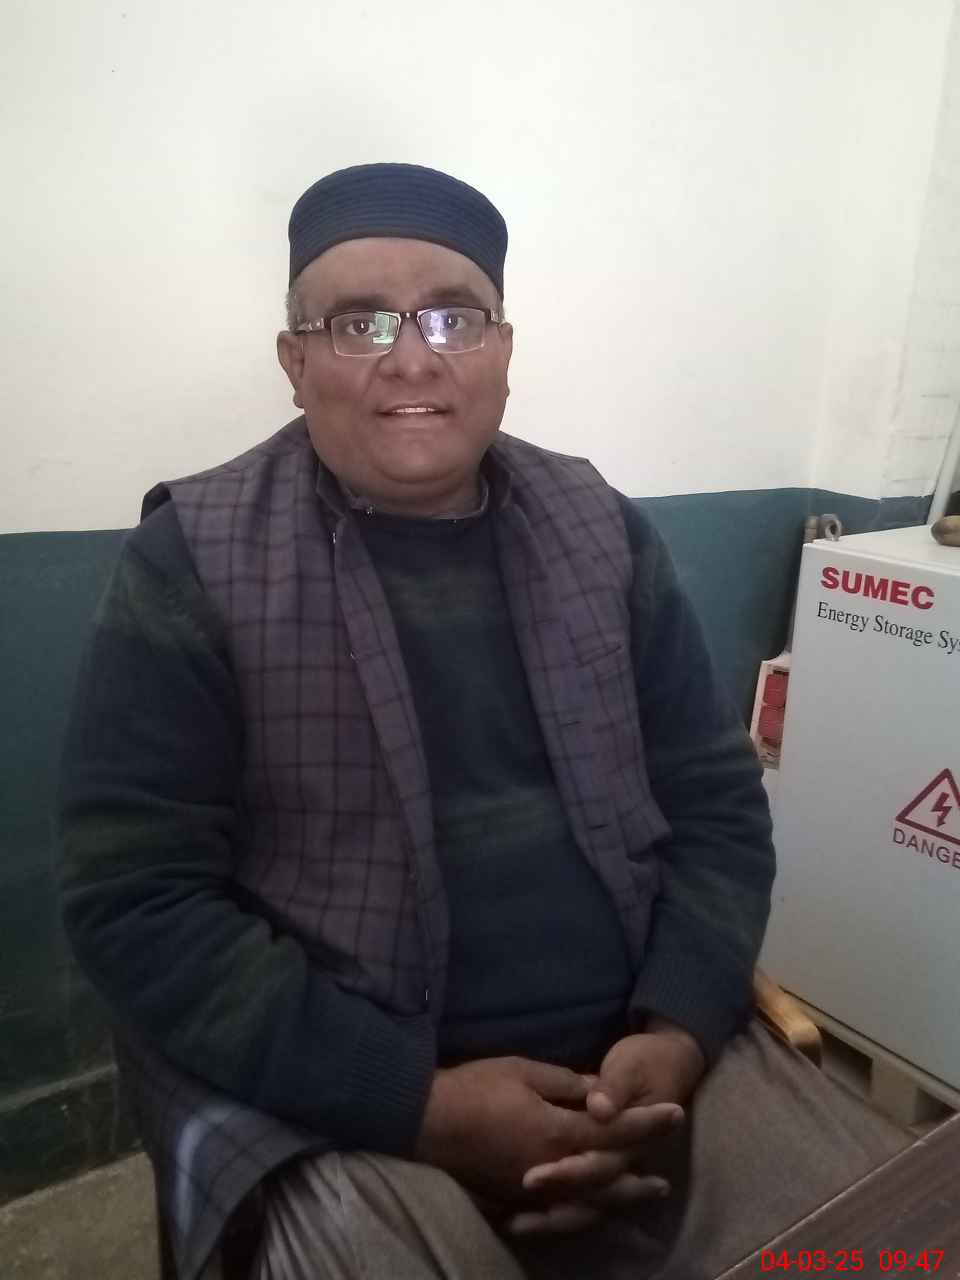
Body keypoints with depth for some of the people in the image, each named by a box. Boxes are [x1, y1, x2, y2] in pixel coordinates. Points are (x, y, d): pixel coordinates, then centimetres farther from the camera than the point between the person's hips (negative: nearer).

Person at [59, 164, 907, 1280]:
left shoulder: (602, 532, 2)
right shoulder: (195, 563, -8)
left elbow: (718, 802, 5)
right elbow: (135, 897, -11)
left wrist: (678, 1030, -10)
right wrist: (420, 1101, -17)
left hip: (640, 1047, 3)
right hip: (339, 1101, -2)